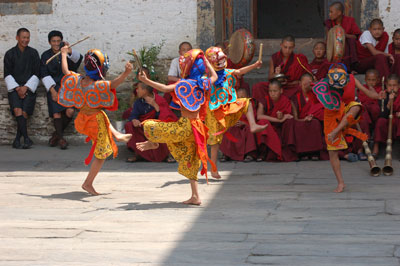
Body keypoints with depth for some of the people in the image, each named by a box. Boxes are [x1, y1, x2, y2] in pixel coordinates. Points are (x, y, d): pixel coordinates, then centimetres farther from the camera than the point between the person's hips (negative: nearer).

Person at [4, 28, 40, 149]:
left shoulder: (33, 53, 7)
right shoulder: (10, 54, 7)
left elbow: (36, 74, 4)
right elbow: (7, 75, 5)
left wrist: (26, 87, -7)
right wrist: (17, 88, -8)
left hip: (29, 88, 0)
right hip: (14, 88, 0)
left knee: (25, 113, -17)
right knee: (17, 110, -23)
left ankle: (17, 139, -9)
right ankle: (27, 139, -27)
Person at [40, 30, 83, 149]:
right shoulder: (46, 56, 6)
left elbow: (78, 58, -15)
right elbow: (44, 75, 1)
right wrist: (52, 90, -11)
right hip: (54, 87, 0)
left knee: (70, 111, -18)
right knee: (56, 112, -18)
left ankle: (57, 134, 4)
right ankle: (60, 138, -4)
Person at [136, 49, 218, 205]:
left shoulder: (184, 84, -13)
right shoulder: (203, 84, 6)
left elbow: (165, 88, -25)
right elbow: (214, 76, 27)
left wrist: (146, 81, -20)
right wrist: (205, 61, 32)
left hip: (185, 126, -7)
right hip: (196, 127, 7)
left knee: (149, 127, 7)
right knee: (190, 164, 14)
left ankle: (153, 143, 39)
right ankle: (195, 197, 11)